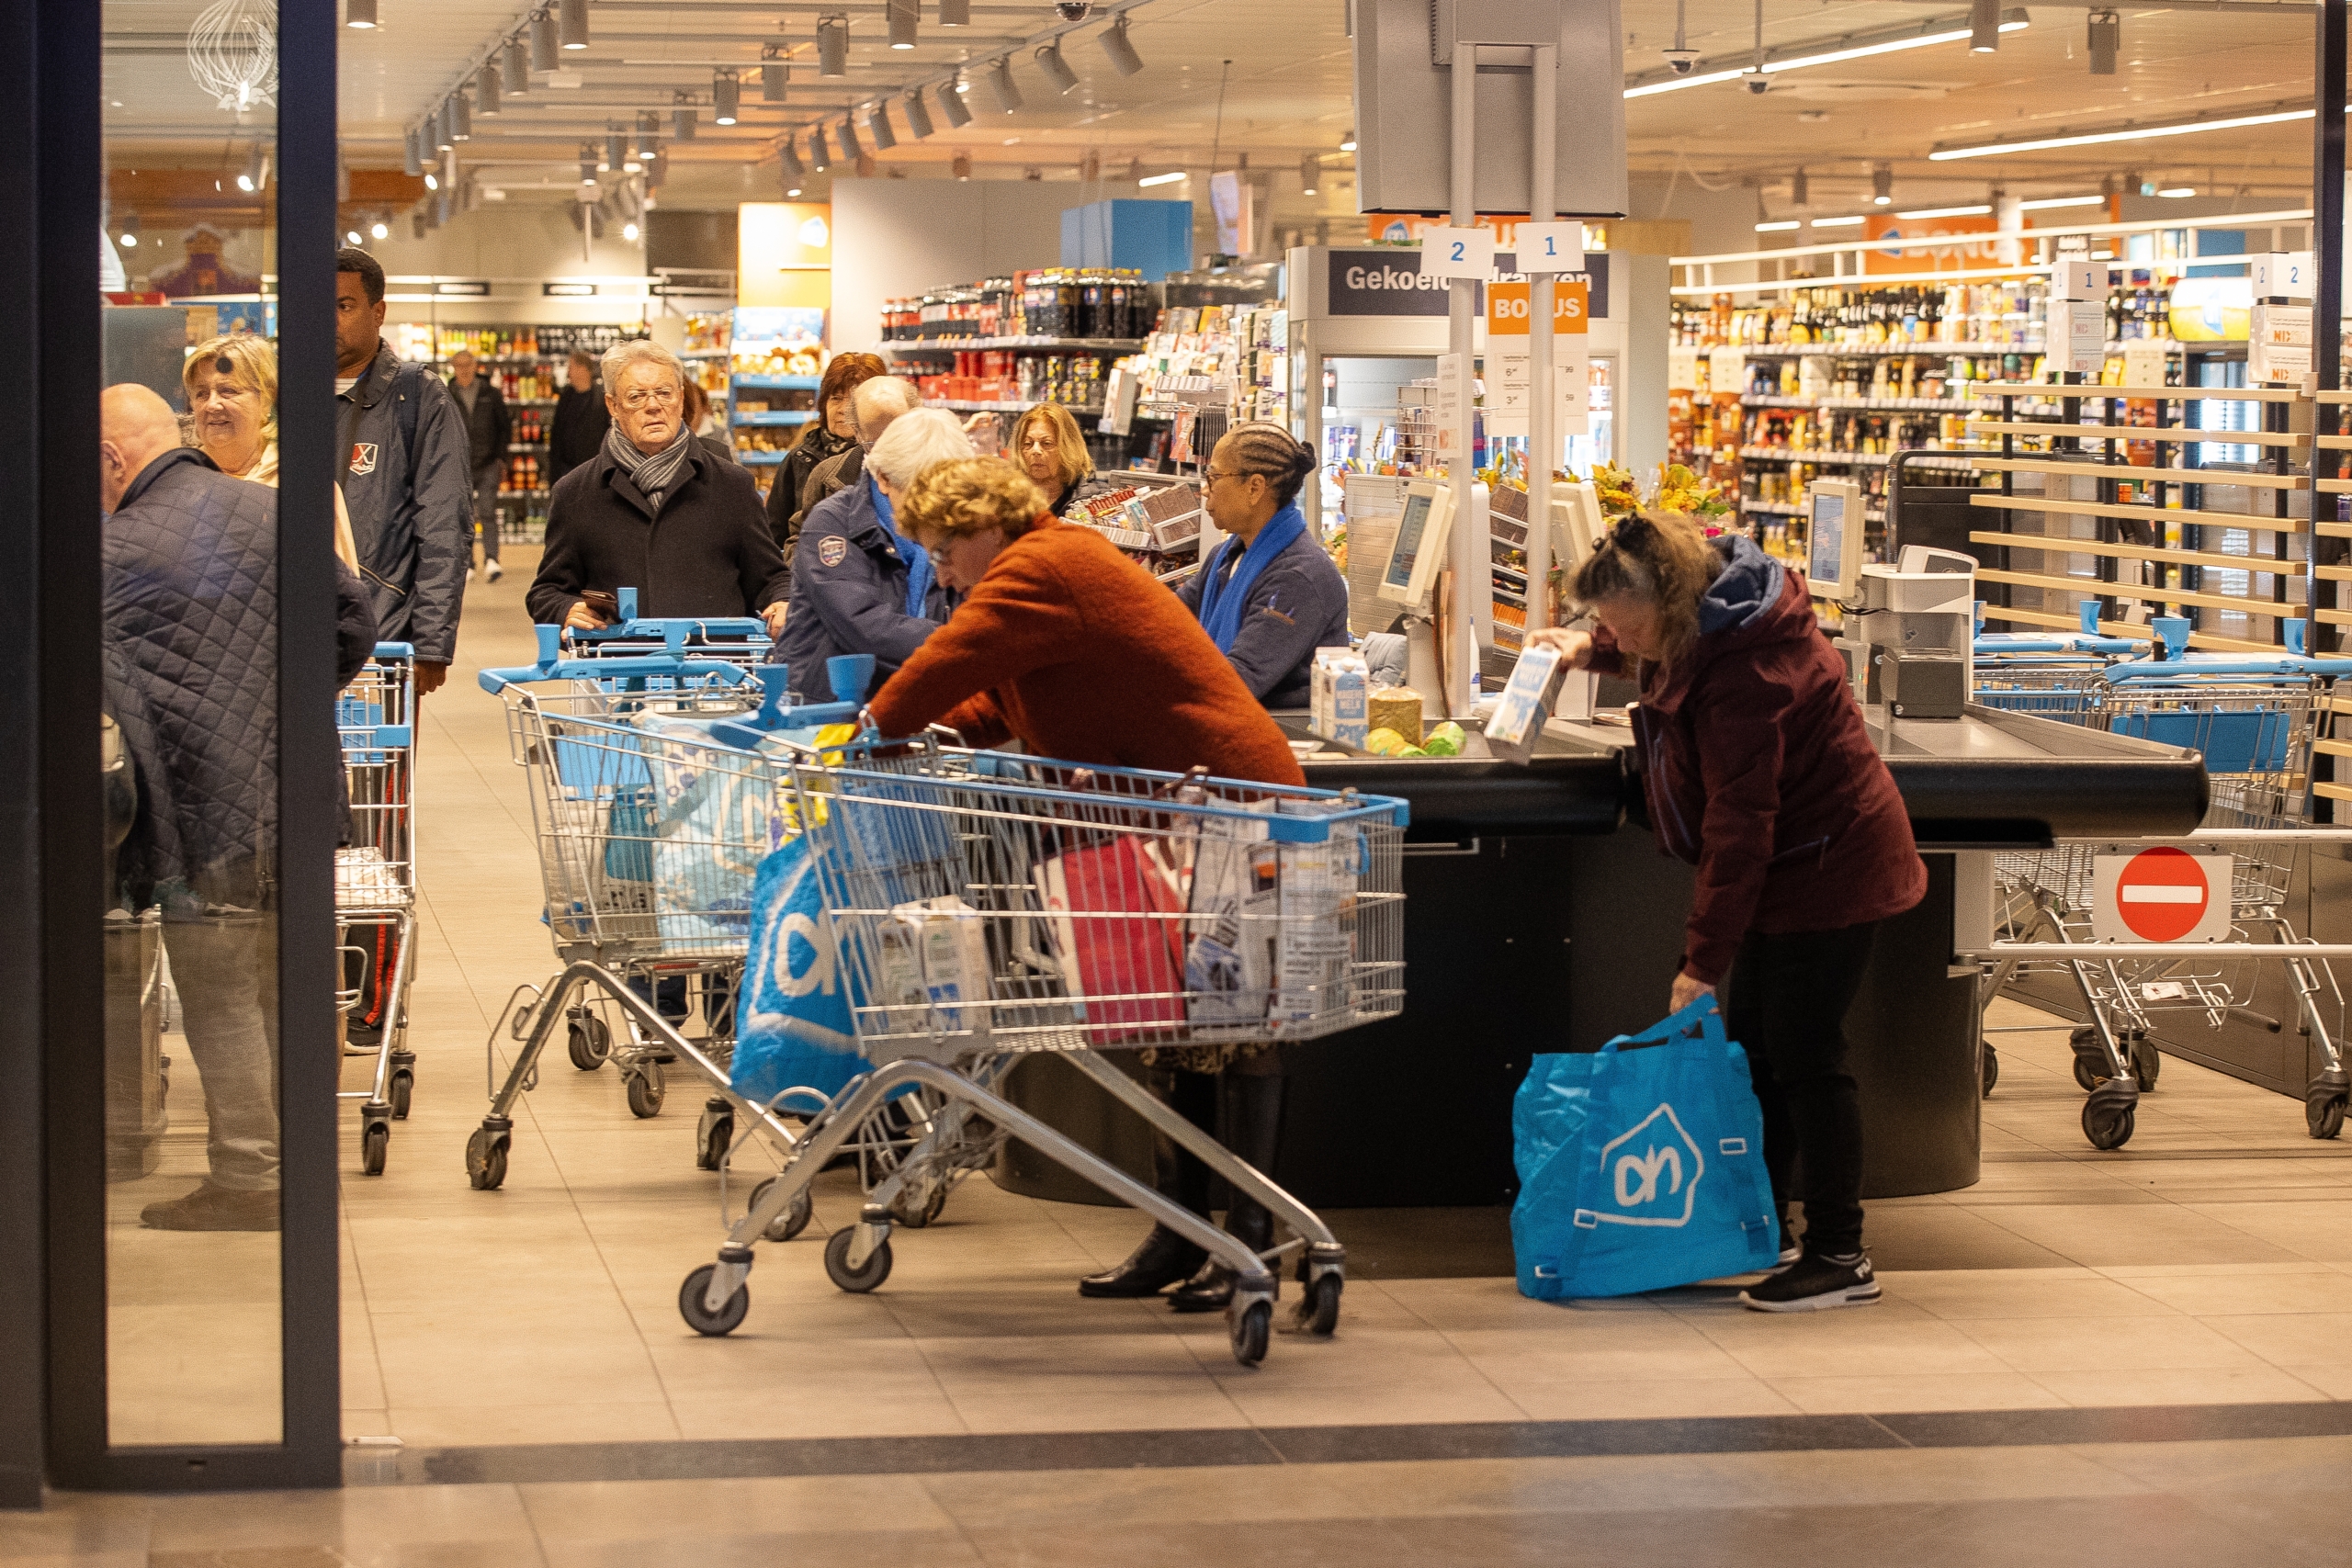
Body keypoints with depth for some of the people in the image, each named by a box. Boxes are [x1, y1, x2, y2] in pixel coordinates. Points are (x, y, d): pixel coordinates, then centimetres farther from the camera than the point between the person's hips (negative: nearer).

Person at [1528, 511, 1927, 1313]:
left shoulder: (1744, 674, -30)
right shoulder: (1704, 611, -1)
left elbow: (1739, 829, -29)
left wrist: (1703, 959, -26)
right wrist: (1589, 650, 17)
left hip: (1825, 869, -11)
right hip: (1796, 863, 11)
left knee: (1804, 1055, -7)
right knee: (1753, 1044, 13)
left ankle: (1839, 1257, 0)